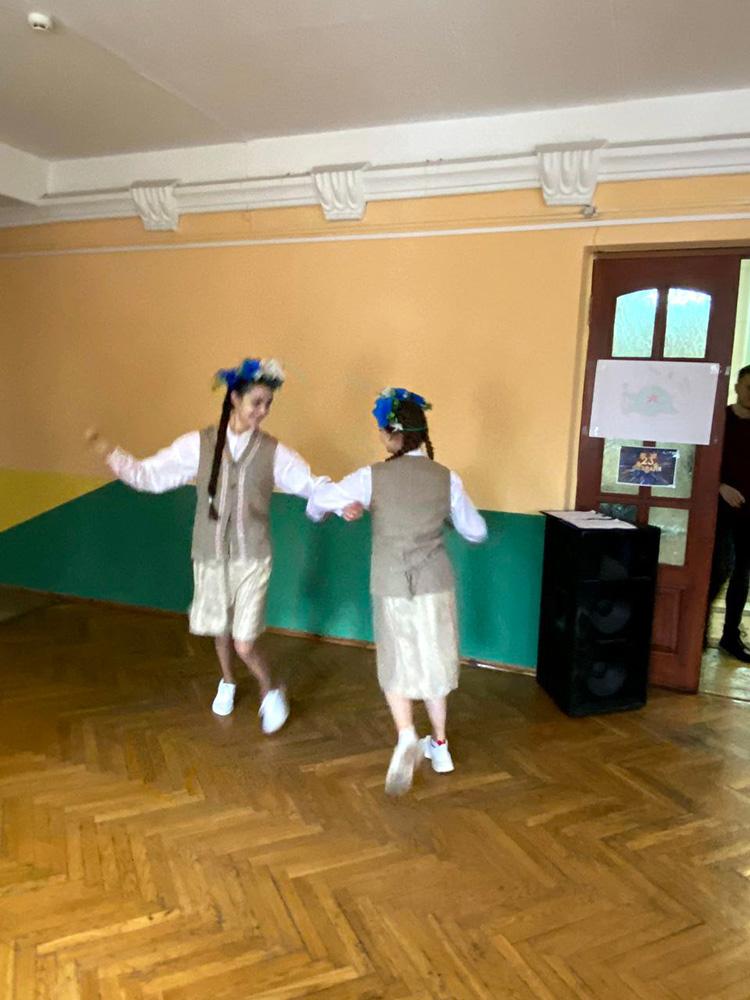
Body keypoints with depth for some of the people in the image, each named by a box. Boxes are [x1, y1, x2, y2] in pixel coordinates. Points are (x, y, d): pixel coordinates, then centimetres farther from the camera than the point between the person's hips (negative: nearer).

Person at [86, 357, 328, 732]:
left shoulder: (273, 452, -6)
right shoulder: (198, 444, -5)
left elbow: (312, 485, -6)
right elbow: (149, 475, -2)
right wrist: (108, 453, -13)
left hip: (252, 559, -2)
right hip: (210, 557, 2)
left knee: (244, 644, -5)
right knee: (221, 631, 19)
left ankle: (271, 692, 26)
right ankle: (227, 681, 51)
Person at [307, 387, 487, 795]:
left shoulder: (372, 477, -10)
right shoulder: (446, 478, -5)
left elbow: (318, 499, 3)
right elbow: (476, 531, 6)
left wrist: (319, 511, 27)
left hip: (391, 587, -2)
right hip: (435, 585, 2)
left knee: (396, 667, 16)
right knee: (434, 664, 18)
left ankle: (406, 737, -6)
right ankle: (439, 745, 32)